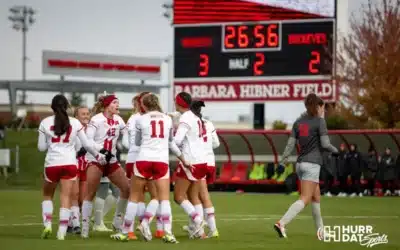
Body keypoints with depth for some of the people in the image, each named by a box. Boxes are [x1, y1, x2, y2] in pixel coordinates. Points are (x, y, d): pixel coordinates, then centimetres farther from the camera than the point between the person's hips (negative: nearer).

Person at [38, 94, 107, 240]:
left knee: (47, 195, 19)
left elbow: (41, 147, 4)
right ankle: (61, 232, -6)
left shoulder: (45, 122, 1)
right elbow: (86, 144, 7)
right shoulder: (75, 123, 3)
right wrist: (98, 155, 23)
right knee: (66, 198, 1)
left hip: (52, 164, 0)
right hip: (70, 164, 0)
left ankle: (47, 224, 4)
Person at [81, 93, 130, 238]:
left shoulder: (118, 120, 7)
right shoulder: (96, 120, -11)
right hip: (95, 160, -6)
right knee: (90, 194, -7)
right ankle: (85, 227, -3)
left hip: (111, 161, 6)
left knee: (127, 188, 2)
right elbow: (87, 140, -18)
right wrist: (101, 150, -29)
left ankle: (117, 221, 17)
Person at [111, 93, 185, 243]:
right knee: (164, 198, 2)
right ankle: (168, 232, -13)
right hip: (162, 161, 1)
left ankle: (125, 232, 13)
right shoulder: (167, 119, 10)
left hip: (144, 160, -1)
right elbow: (171, 142, 22)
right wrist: (182, 158, 36)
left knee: (134, 197, 9)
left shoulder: (141, 120, 3)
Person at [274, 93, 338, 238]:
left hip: (300, 163, 7)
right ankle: (282, 223, -27)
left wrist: (282, 162, 3)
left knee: (316, 197, 17)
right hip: (312, 164, -7)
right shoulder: (319, 121, -6)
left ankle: (321, 231, 20)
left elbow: (290, 144, 5)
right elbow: (325, 144, -11)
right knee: (305, 199, -11)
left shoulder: (298, 122, 10)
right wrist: (335, 150, 8)